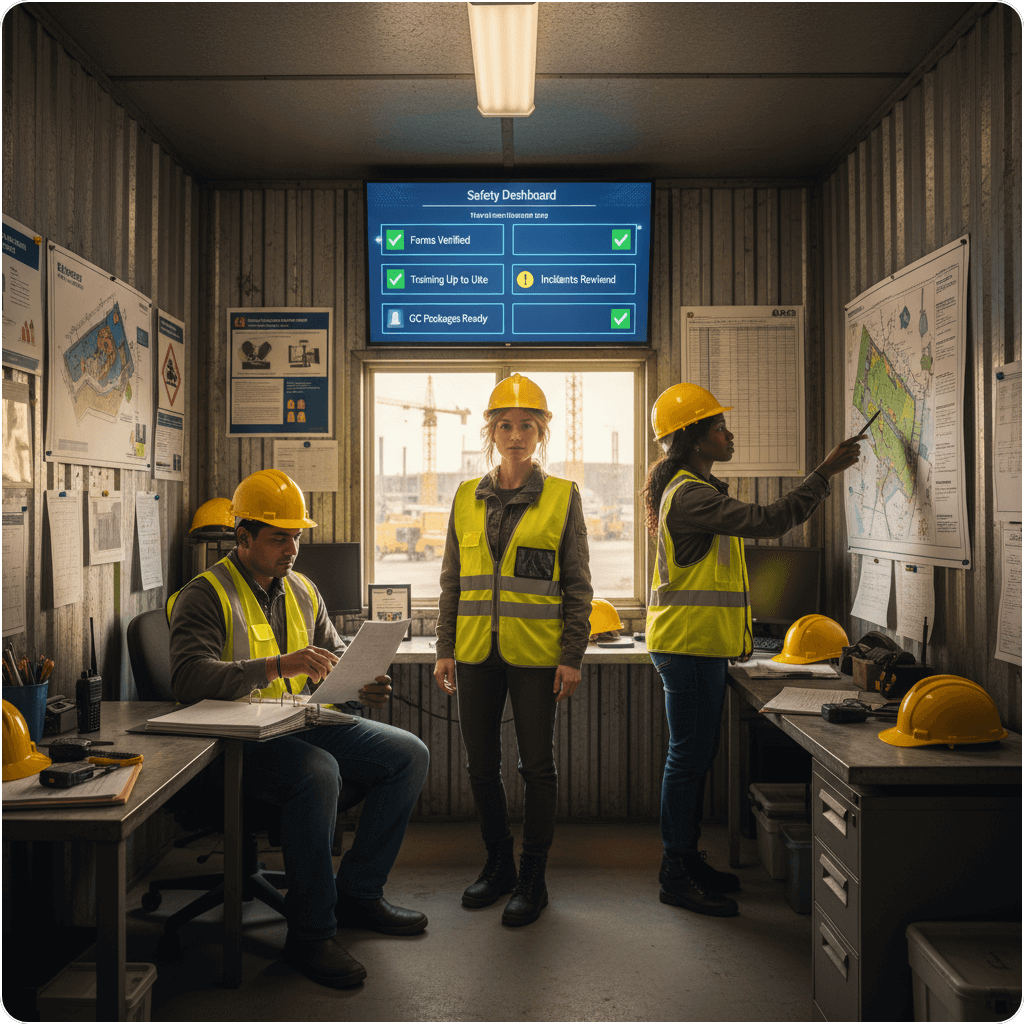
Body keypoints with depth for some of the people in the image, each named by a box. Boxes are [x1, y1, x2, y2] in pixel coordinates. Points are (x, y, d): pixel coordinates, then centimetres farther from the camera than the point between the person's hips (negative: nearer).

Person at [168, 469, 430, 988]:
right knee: (318, 771, -36)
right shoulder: (206, 594, -9)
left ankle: (358, 892, 8)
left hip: (303, 723, 8)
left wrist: (360, 684, -2)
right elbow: (188, 677, -23)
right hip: (238, 738, -8)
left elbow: (335, 652, 22)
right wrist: (277, 665, -34)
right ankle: (310, 934, -22)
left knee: (409, 754, -3)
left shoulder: (302, 591, 14)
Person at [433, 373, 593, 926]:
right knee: (481, 765, 10)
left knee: (537, 765, 5)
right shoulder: (467, 498, 8)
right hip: (477, 653, 3)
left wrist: (572, 656, -7)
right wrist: (445, 649, 6)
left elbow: (578, 585, -1)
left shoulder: (562, 497, 0)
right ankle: (498, 864, 29)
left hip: (535, 653, -3)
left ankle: (533, 879, 19)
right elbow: (452, 581, 11)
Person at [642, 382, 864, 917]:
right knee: (688, 756, -5)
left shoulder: (694, 490, 19)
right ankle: (675, 874, 3)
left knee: (696, 754, 15)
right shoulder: (690, 495, -17)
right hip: (689, 643, -11)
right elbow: (768, 520, -24)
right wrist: (826, 472, -16)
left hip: (698, 642, 11)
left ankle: (687, 858, 24)